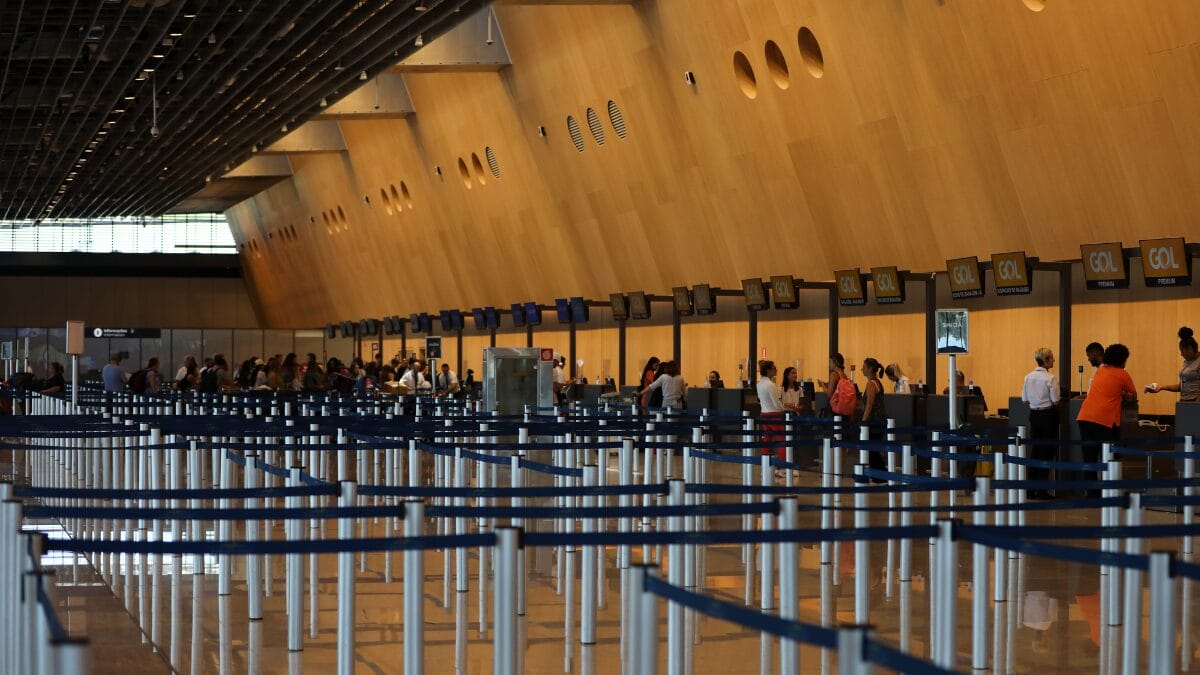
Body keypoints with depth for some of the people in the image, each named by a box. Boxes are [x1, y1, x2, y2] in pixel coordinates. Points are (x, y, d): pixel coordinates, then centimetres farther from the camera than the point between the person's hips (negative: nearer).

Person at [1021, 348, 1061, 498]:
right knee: (1046, 452, 1)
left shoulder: (1028, 377, 1)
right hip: (1048, 415, -5)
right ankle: (1042, 489, 0)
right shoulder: (1050, 379, -15)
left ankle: (1031, 489, 15)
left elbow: (1024, 399, 5)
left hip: (1033, 414, 5)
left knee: (1035, 450, 14)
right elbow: (1055, 401, -14)